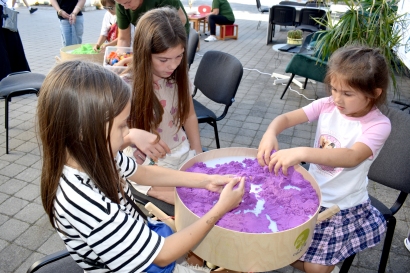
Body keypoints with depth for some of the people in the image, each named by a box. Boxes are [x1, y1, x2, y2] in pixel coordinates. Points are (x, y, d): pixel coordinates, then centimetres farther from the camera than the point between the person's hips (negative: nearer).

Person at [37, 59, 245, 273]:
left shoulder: (88, 156, -17)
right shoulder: (84, 203, -40)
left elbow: (142, 173, 2)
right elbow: (162, 256, -28)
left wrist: (205, 181, -3)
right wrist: (220, 209, -21)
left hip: (140, 237, 6)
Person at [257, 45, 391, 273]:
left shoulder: (378, 125, -20)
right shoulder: (327, 105, -9)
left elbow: (351, 157, -37)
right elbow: (286, 118, -13)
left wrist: (302, 153, -51)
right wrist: (270, 134, -37)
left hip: (343, 207, -3)